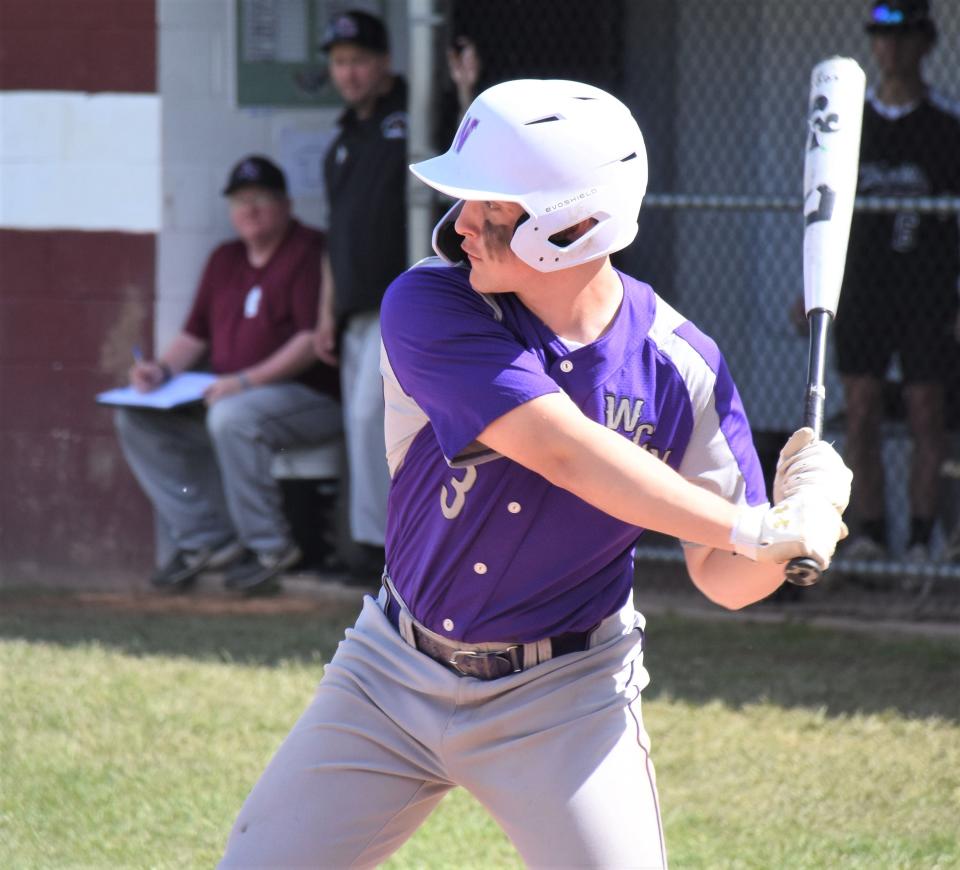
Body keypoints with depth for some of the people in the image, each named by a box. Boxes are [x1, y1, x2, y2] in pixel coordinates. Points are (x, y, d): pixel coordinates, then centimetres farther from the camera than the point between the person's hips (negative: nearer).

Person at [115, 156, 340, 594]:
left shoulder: (308, 251, -7)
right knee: (136, 419, -5)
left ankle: (268, 546, -22)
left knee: (232, 417, -38)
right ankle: (204, 539, -6)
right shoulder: (225, 260, 17)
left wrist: (247, 381, -25)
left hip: (309, 396, -8)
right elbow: (195, 335, 22)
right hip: (228, 394, 8)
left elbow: (313, 339, -17)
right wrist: (163, 368, 1)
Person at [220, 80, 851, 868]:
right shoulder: (429, 308, -18)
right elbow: (564, 451, -29)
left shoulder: (679, 366, -13)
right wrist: (754, 527, -33)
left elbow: (725, 579, -8)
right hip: (392, 678, 1)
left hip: (563, 704, -1)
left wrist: (790, 534, -31)